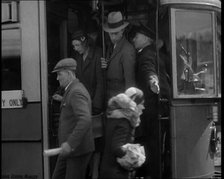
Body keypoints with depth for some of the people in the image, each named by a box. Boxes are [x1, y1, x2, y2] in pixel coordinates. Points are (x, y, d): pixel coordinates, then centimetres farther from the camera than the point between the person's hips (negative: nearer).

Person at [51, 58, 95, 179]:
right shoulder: (71, 90, 13)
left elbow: (85, 120, -32)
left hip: (78, 149, -10)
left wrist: (70, 143, -35)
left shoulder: (76, 92, -19)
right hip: (68, 148, 10)